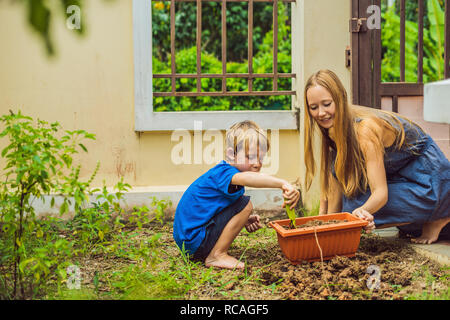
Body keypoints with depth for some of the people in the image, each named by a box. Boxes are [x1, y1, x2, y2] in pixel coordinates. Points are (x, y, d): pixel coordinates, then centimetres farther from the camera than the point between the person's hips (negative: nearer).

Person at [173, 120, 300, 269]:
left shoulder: (221, 173, 13)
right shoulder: (223, 173, -20)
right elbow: (246, 178, -44)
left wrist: (244, 220, 5)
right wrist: (283, 183, -54)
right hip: (194, 243, -11)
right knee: (245, 204, -17)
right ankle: (216, 255, -11)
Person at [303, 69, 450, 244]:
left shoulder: (366, 128, -29)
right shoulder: (335, 127, -5)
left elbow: (381, 193, -33)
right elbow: (333, 180, -3)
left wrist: (362, 211, -52)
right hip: (399, 174, 9)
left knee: (354, 203, -24)